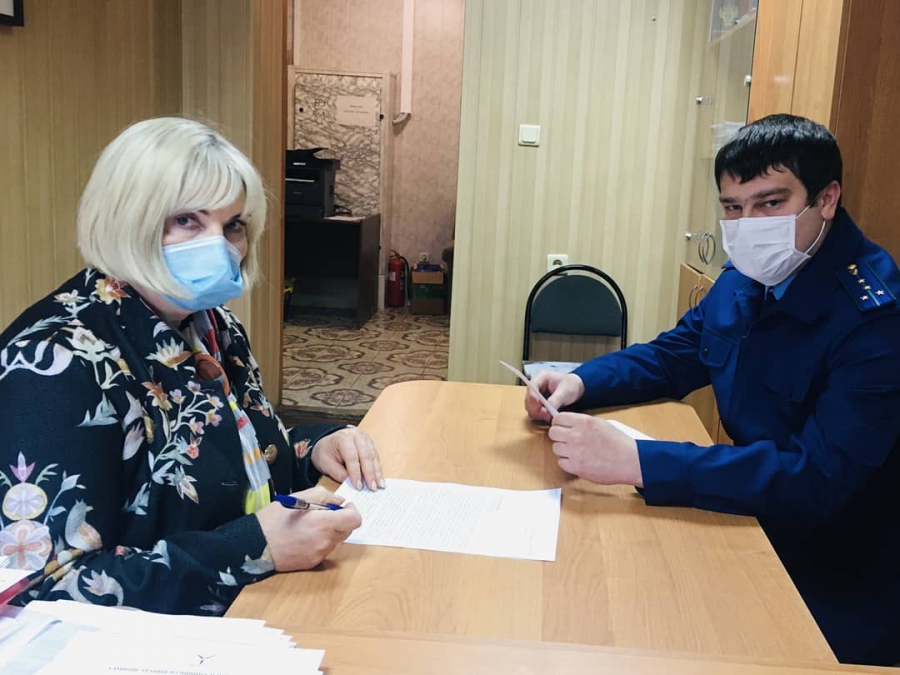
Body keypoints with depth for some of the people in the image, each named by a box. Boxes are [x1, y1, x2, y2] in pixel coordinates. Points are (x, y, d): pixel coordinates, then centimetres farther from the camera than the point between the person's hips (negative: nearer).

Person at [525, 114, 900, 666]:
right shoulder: (744, 281, 2)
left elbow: (817, 481, -32)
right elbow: (669, 359, 14)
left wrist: (635, 461, -40)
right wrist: (578, 383, -7)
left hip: (840, 587, -7)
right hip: (756, 525, 7)